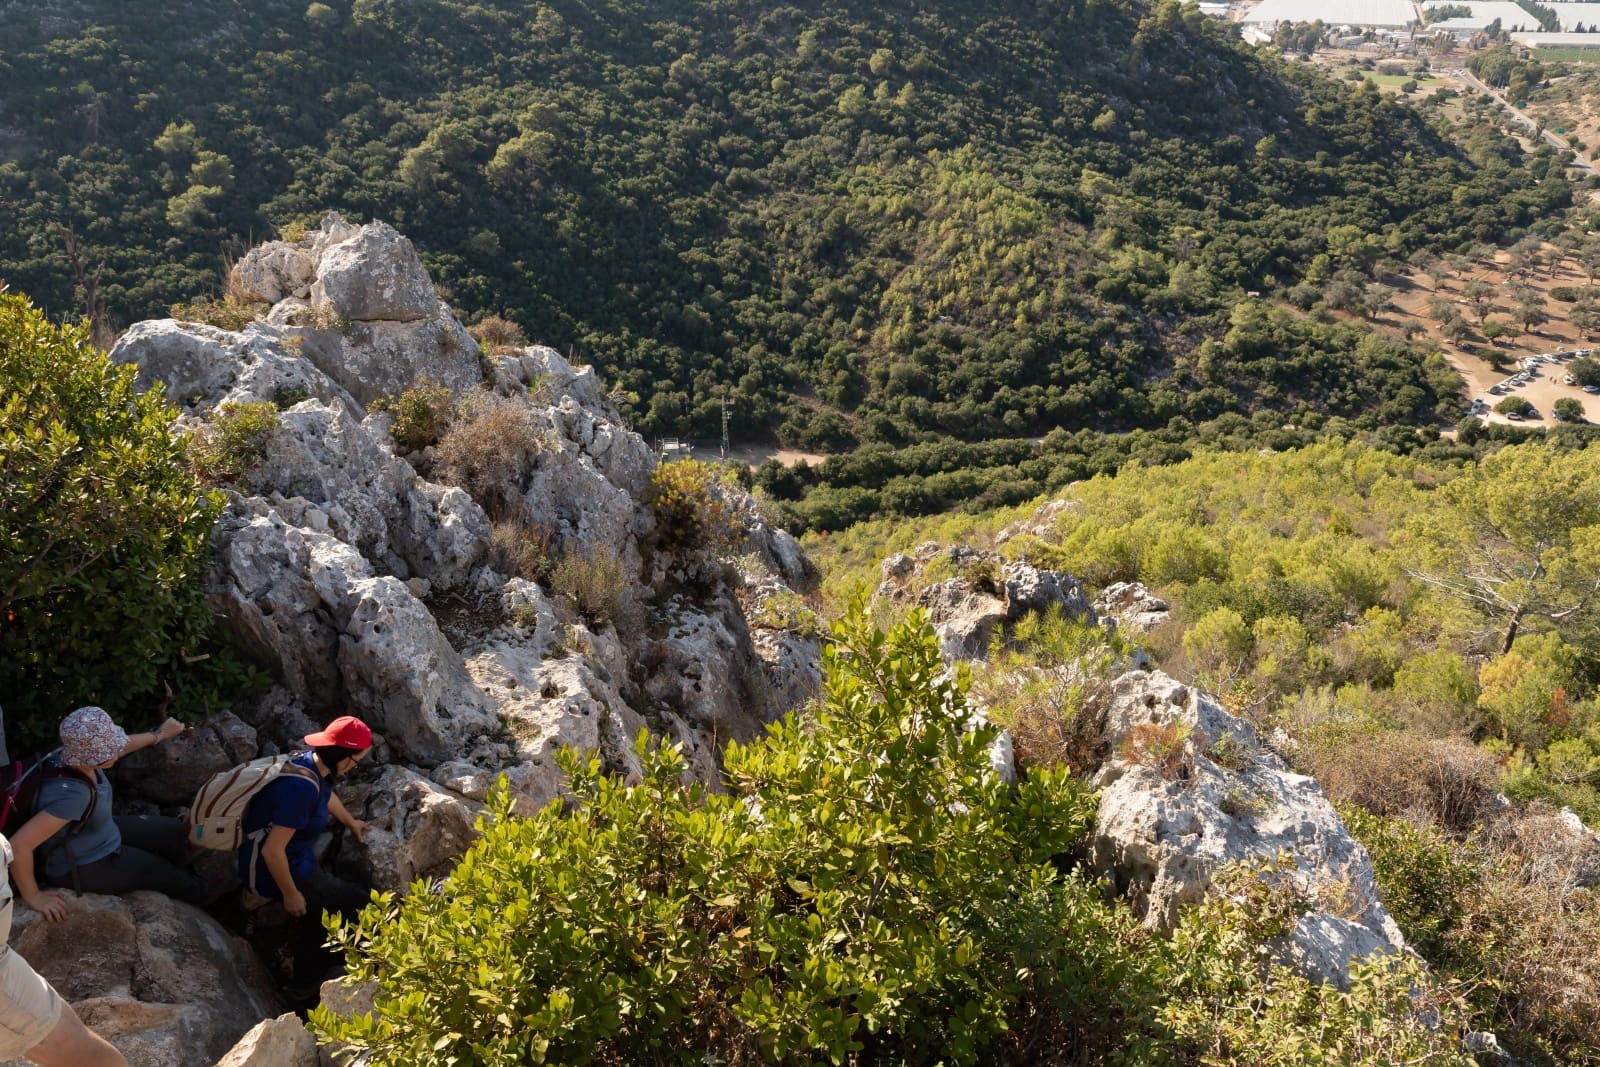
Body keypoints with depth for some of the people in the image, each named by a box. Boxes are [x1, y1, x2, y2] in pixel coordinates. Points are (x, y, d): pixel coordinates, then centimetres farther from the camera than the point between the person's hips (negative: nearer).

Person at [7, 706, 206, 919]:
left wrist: (160, 733, 21)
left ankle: (186, 887, 43)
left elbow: (123, 746, 5)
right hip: (80, 867, -8)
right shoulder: (72, 794, -42)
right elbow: (18, 845, -44)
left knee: (175, 832, 15)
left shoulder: (74, 756, -17)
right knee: (166, 873, 9)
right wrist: (34, 897, -30)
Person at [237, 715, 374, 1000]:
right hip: (273, 871, -9)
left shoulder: (312, 764, -3)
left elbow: (327, 796, 22)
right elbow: (272, 851, -32)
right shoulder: (303, 787, -32)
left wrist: (350, 822, 39)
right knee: (362, 906, -2)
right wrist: (290, 895, -19)